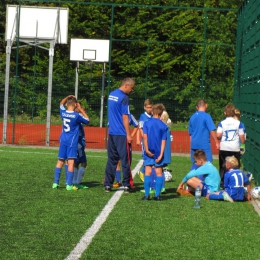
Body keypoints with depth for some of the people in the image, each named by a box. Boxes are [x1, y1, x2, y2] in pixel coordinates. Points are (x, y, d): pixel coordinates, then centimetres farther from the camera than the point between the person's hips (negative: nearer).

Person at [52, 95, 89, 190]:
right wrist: (81, 110, 9)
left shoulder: (63, 113, 2)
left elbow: (61, 103, 23)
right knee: (71, 162, -7)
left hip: (63, 140, 5)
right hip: (72, 141, -5)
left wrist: (68, 97, 23)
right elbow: (87, 120, 6)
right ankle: (69, 185, -11)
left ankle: (55, 183, 13)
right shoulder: (77, 115, -11)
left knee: (60, 161, 12)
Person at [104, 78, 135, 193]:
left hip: (111, 133, 7)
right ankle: (126, 185, 4)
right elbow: (125, 117, -15)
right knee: (125, 160, 1)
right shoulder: (124, 98, -14)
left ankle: (108, 184, 8)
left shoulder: (111, 94, 12)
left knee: (111, 160, 10)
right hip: (122, 134, -7)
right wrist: (128, 134, -12)